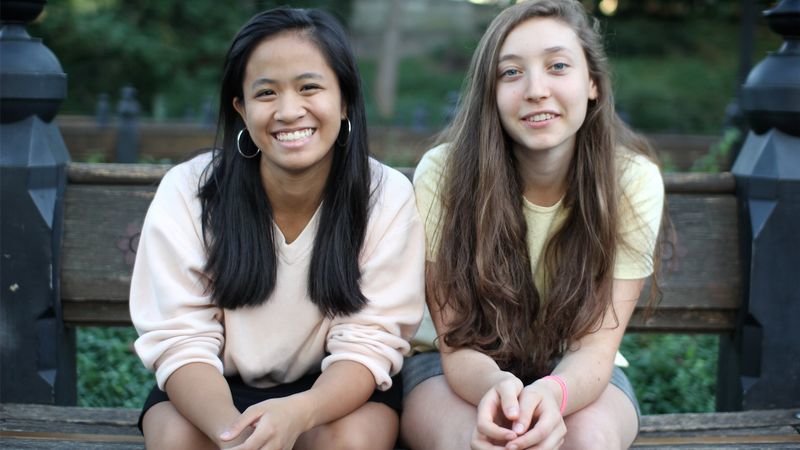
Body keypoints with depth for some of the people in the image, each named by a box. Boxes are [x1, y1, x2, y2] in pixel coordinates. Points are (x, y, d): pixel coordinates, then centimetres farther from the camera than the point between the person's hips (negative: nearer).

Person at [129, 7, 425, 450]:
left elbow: (366, 343, -19)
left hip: (332, 389, 0)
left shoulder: (388, 196, -17)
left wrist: (297, 413, -41)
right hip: (221, 386, 1)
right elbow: (181, 340, -19)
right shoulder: (186, 191, -17)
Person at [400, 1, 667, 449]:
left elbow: (594, 347, -20)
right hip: (460, 369, -1)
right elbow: (460, 346, -18)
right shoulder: (443, 174, -19)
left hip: (573, 372, 1)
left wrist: (552, 393, -44)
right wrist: (497, 388, -43)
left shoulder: (634, 181, -17)